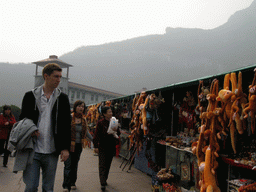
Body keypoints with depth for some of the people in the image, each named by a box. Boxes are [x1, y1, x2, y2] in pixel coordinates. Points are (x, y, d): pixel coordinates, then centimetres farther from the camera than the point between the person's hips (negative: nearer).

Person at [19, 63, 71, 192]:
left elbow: (66, 125, 5)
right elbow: (23, 119, 11)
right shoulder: (30, 96, 4)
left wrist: (65, 148, -2)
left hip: (52, 152, 1)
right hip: (33, 150, -1)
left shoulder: (62, 98, 6)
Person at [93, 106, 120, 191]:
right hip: (102, 147, -5)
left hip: (111, 147, 5)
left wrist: (116, 129, -13)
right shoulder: (100, 123, -9)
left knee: (108, 164, 14)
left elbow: (118, 133, 9)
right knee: (102, 165, -6)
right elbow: (96, 135, -8)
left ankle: (104, 179, 31)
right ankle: (103, 184, -9)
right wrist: (96, 146, -10)